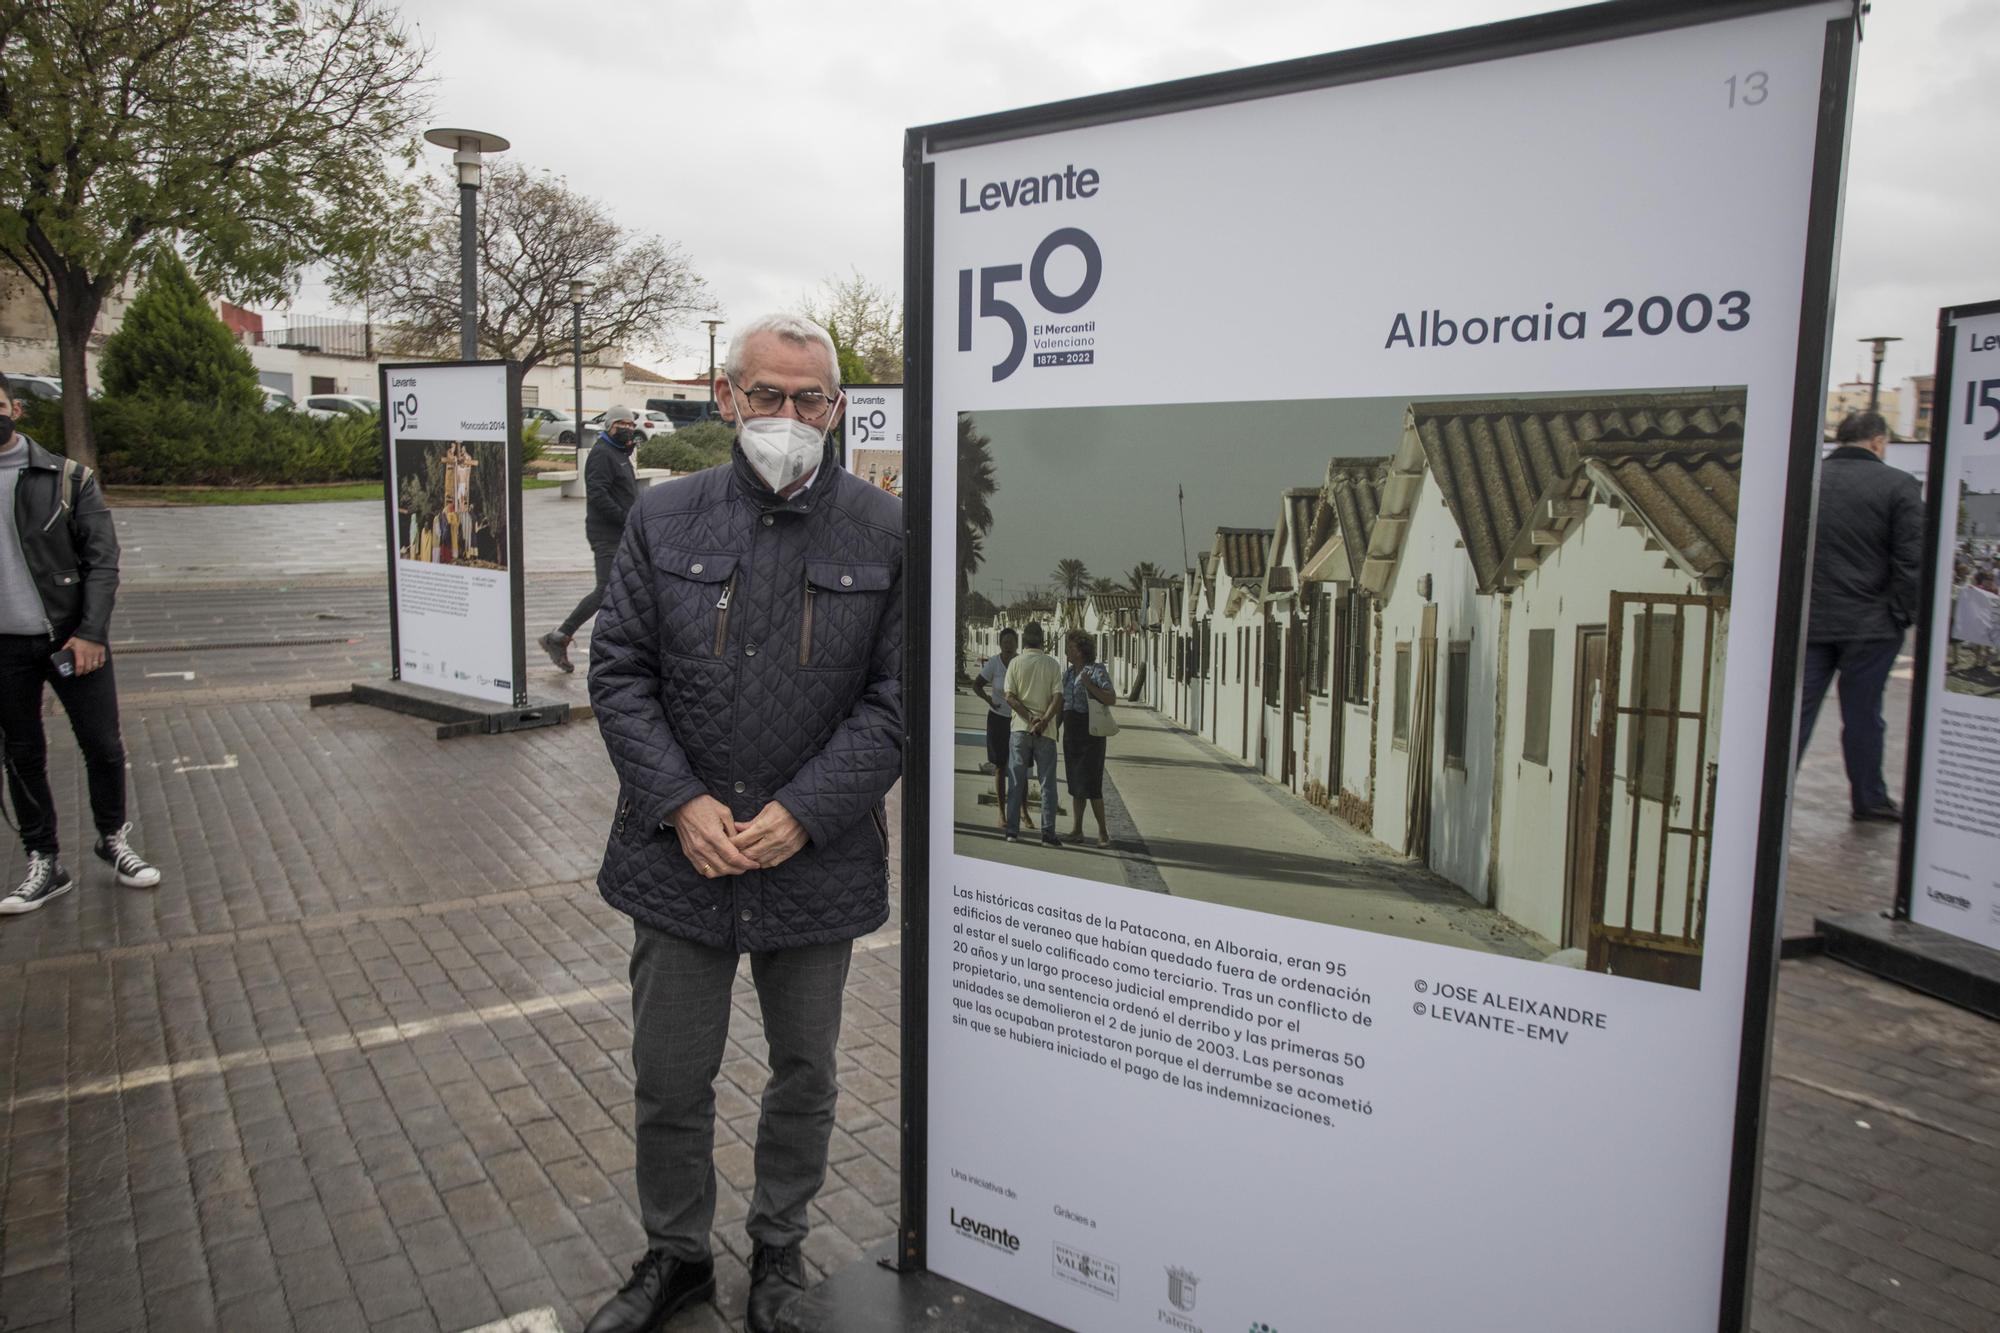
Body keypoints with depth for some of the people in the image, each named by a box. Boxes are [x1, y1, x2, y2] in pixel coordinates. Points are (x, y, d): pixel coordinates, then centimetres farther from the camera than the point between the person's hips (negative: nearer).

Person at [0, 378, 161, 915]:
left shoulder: (67, 478, -2)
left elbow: (102, 558, -5)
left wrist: (91, 633, -14)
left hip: (71, 638, -2)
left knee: (103, 747, 4)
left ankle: (114, 841, 26)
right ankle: (44, 865, 21)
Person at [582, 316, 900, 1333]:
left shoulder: (886, 531, -5)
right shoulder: (663, 519, 1)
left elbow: (898, 696, -7)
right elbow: (618, 674, 0)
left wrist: (804, 813, -15)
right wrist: (680, 804, -12)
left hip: (818, 859, -1)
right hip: (680, 855, 1)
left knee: (805, 1074, 18)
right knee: (669, 1078, 14)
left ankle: (780, 1247, 42)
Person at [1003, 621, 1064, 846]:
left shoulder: (1016, 663, 0)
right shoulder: (1053, 664, 0)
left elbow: (1010, 697, -7)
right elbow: (1057, 698, -9)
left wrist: (1030, 718, -9)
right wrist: (1043, 721, -13)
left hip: (1019, 728, 1)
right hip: (1046, 731, -1)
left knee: (1016, 782, 7)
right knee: (1047, 783, 4)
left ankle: (1012, 830, 7)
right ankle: (1048, 833, 1)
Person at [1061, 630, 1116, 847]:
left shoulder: (1097, 670, -9)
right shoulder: (1067, 672, 11)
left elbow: (1111, 699, -18)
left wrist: (1089, 684, -27)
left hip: (1091, 732, -7)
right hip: (1071, 733, 7)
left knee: (1091, 785, -9)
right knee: (1075, 782, 9)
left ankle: (1102, 832, -2)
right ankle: (1077, 828, 16)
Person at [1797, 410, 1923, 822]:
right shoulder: (1898, 485, -7)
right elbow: (1911, 560, -8)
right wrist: (1903, 616, 2)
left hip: (1807, 622, 2)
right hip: (1869, 623, -2)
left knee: (1795, 712, 5)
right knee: (1862, 715, 9)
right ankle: (1869, 799, 25)